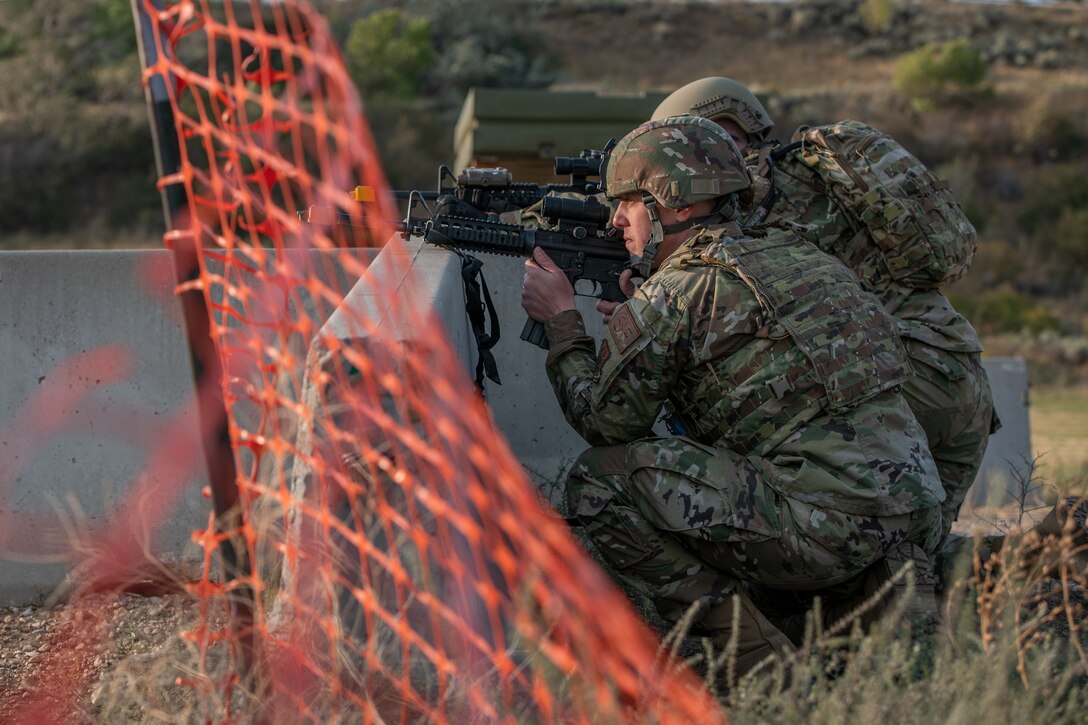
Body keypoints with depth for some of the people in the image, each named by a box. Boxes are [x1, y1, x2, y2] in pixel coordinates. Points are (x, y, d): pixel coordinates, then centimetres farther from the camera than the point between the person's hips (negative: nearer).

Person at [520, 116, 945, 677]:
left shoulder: (675, 294, -4)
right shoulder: (795, 256, 19)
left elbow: (606, 421, 5)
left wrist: (561, 320, 17)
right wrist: (631, 317, 26)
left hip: (829, 521, -9)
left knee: (595, 488, -6)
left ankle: (753, 662, -6)